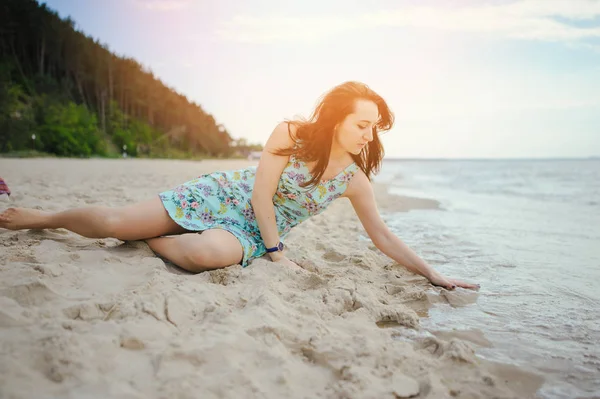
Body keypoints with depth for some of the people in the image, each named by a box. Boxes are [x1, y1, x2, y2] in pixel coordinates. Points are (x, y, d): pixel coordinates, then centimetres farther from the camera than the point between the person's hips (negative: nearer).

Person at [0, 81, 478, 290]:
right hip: (222, 194, -1)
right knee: (114, 221, -6)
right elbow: (261, 194, -16)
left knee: (212, 252, -38)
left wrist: (432, 272, -6)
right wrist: (278, 252, -16)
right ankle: (42, 216, 28)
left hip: (250, 233, 2)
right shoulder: (289, 134, -14)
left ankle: (148, 238, -4)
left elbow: (383, 236, -2)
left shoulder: (355, 179, -5)